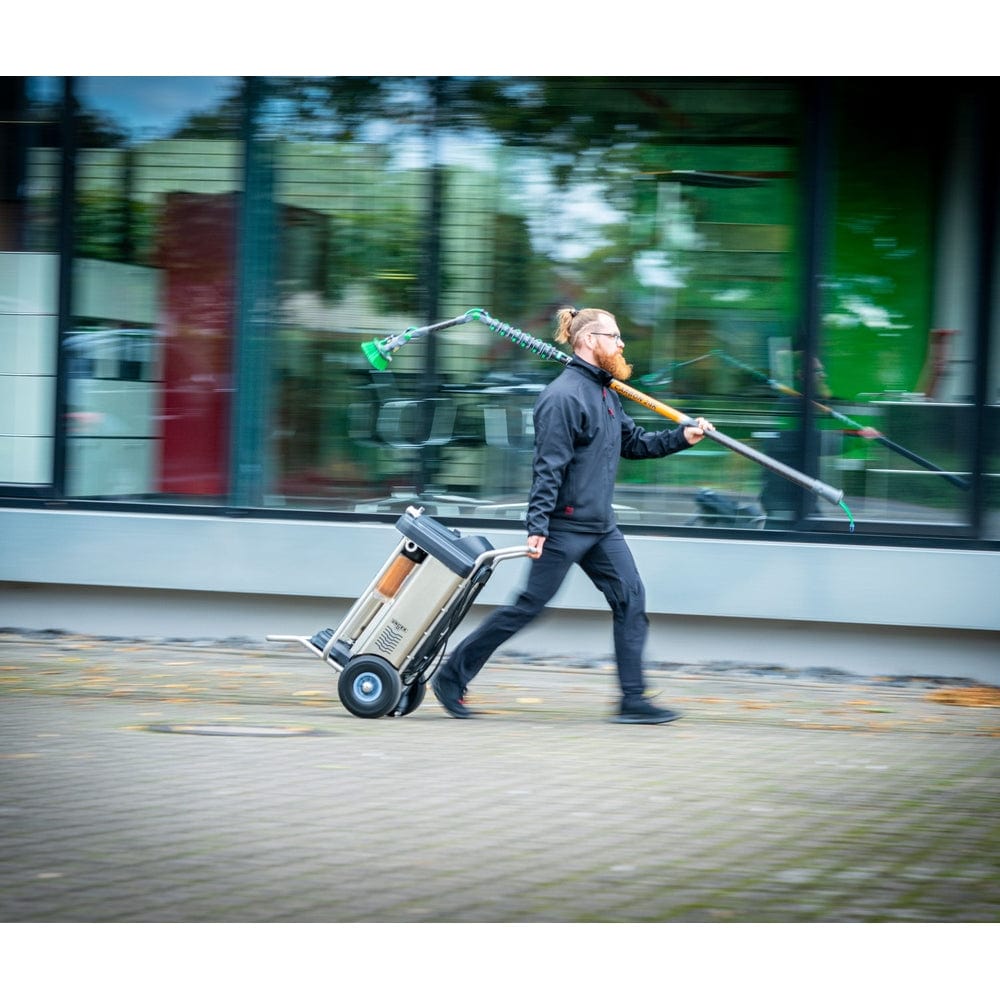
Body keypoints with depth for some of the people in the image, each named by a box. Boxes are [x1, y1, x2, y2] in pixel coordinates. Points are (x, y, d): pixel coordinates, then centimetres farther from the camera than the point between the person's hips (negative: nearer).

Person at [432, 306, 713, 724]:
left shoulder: (605, 393, 12)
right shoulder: (564, 396, -18)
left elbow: (633, 442, 23)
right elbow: (548, 466, -22)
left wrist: (681, 437, 11)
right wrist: (537, 525, -26)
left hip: (600, 525, 9)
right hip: (565, 525, -9)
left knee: (631, 598, 1)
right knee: (530, 605, -2)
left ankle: (633, 699, 2)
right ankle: (452, 677, 10)